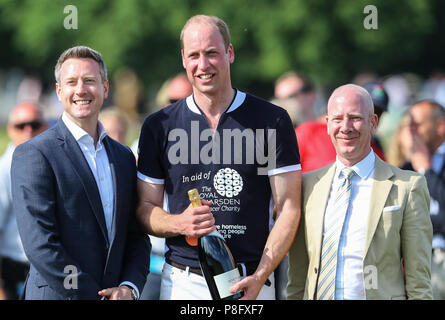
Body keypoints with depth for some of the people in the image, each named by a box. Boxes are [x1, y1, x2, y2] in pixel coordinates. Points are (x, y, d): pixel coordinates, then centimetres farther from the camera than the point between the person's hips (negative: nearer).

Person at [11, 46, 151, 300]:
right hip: (59, 295, -5)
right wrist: (95, 297, -17)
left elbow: (137, 236, 12)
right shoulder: (33, 155, -8)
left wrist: (129, 288, -6)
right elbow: (40, 244, -15)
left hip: (117, 294, 5)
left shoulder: (124, 157, 12)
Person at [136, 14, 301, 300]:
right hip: (183, 283, 1)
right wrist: (178, 223, -13)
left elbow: (288, 207, -2)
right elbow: (146, 209, 9)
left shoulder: (272, 121, 1)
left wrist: (260, 277, -13)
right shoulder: (159, 126, 6)